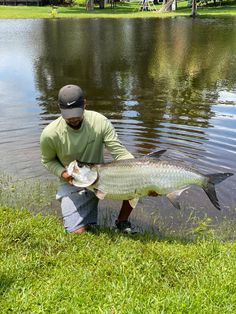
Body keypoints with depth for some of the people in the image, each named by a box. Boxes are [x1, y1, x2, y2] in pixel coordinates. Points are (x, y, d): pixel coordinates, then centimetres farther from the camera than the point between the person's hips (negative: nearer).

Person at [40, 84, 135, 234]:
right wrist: (63, 173, -20)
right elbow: (48, 160, 1)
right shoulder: (50, 134, -18)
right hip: (72, 183, 0)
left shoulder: (100, 122, -20)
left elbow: (120, 153, -20)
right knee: (78, 232, -13)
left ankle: (122, 221, 2)